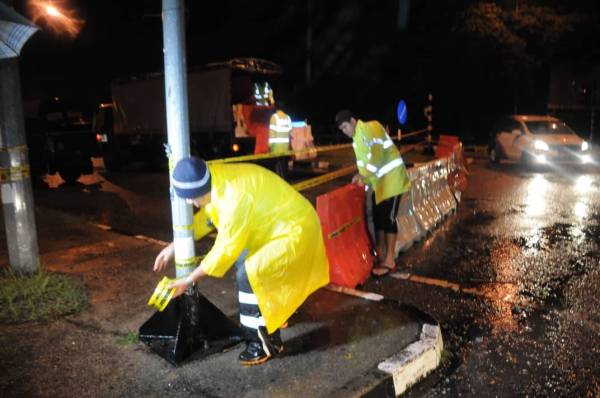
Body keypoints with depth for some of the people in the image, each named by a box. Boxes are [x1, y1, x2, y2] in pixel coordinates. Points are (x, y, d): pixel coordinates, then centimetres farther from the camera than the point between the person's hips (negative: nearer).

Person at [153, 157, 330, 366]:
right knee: (242, 258, 21)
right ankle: (278, 311, 36)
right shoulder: (218, 180, -4)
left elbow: (226, 248, -24)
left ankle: (266, 342, -2)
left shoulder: (235, 195, -32)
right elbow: (205, 217, 13)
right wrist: (174, 247, 11)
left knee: (248, 273, -18)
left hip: (296, 230, -10)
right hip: (282, 225, 10)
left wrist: (189, 280, -14)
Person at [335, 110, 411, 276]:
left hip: (392, 178, -9)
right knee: (378, 217, 9)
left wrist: (364, 176, -26)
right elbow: (362, 159, 14)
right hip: (379, 181, 9)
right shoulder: (356, 138, 13)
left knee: (388, 218, -7)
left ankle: (389, 260, 0)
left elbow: (376, 155, -26)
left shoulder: (370, 128, -16)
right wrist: (361, 176, -3)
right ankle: (380, 255, 19)